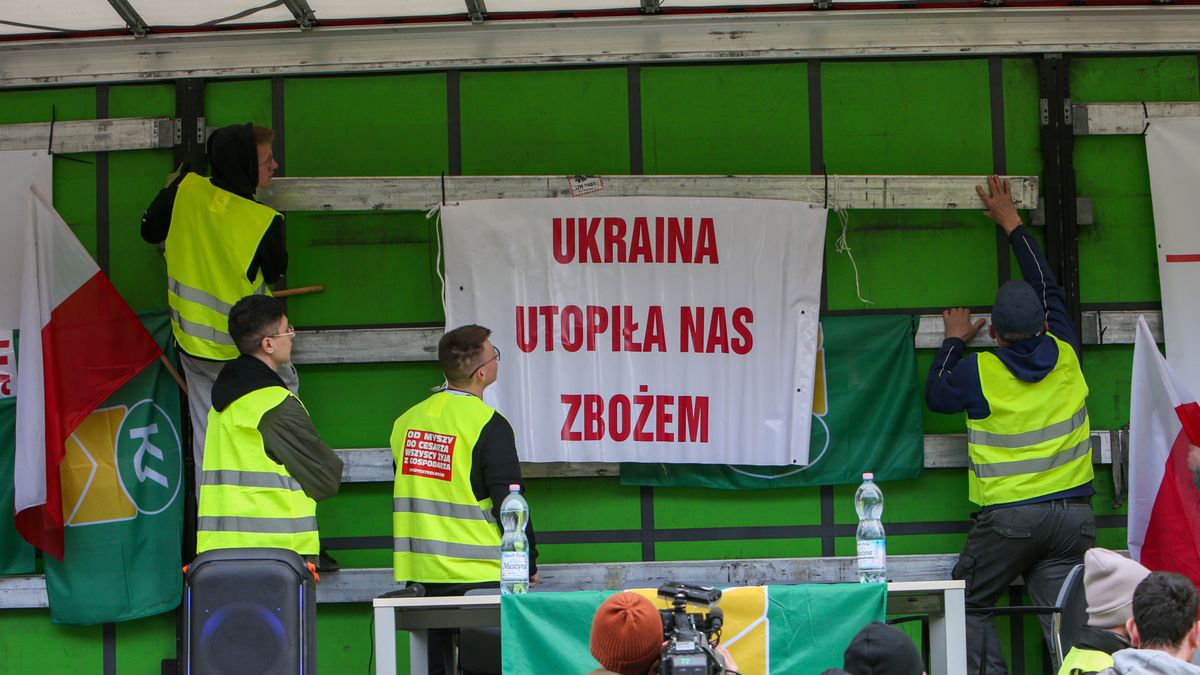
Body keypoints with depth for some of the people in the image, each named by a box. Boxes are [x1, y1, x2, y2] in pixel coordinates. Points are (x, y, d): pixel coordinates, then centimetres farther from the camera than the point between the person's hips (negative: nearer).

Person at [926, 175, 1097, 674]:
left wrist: (955, 341, 28)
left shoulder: (980, 372, -6)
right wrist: (1013, 225, 31)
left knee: (968, 607, 11)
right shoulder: (1065, 356, 4)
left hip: (1007, 516, -3)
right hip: (1073, 516, 3)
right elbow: (1049, 289, 20)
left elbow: (936, 394, 14)